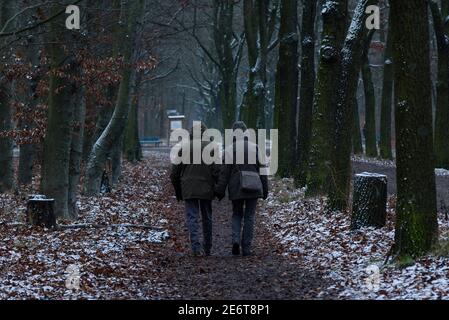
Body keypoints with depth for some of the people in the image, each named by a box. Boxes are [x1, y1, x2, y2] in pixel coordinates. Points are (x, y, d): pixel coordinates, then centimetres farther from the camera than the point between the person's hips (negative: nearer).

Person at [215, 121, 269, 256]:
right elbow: (261, 169, 0)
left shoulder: (229, 150, -4)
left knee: (237, 214, 16)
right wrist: (265, 189, 7)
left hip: (236, 189, 0)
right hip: (253, 188, 0)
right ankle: (246, 248, 5)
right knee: (249, 217, 7)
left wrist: (220, 190, 0)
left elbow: (224, 172, -5)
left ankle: (236, 240, -7)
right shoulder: (254, 147, -2)